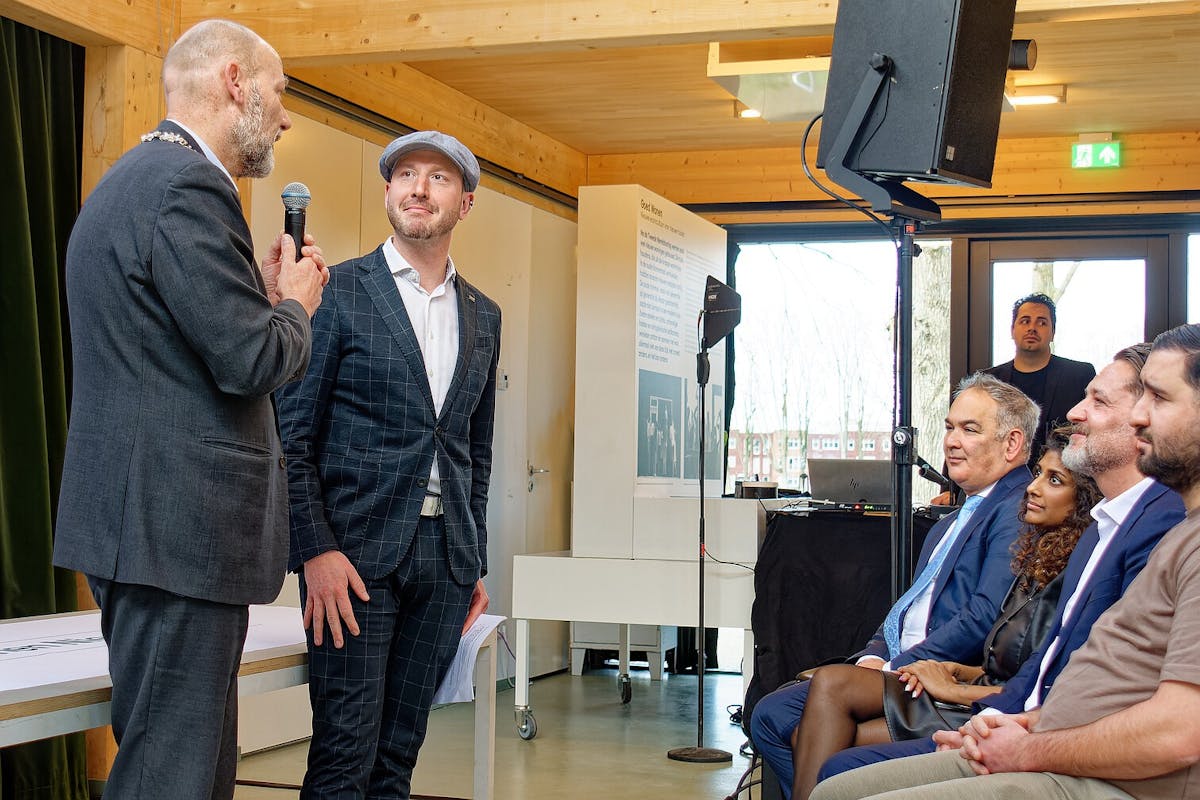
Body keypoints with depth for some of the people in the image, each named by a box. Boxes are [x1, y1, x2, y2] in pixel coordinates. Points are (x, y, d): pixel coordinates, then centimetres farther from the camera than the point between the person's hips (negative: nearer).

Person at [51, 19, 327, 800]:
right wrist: (295, 302, 0)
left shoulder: (134, 178, 18)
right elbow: (252, 360, -19)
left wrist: (264, 291, 14)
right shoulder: (187, 185, -15)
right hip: (178, 525, -11)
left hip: (148, 522, 11)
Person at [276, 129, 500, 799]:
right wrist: (315, 549, -14)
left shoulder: (483, 316, 14)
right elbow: (291, 431, -5)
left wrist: (477, 564, 15)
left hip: (446, 557, 5)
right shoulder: (338, 290, -1)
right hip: (355, 550, -4)